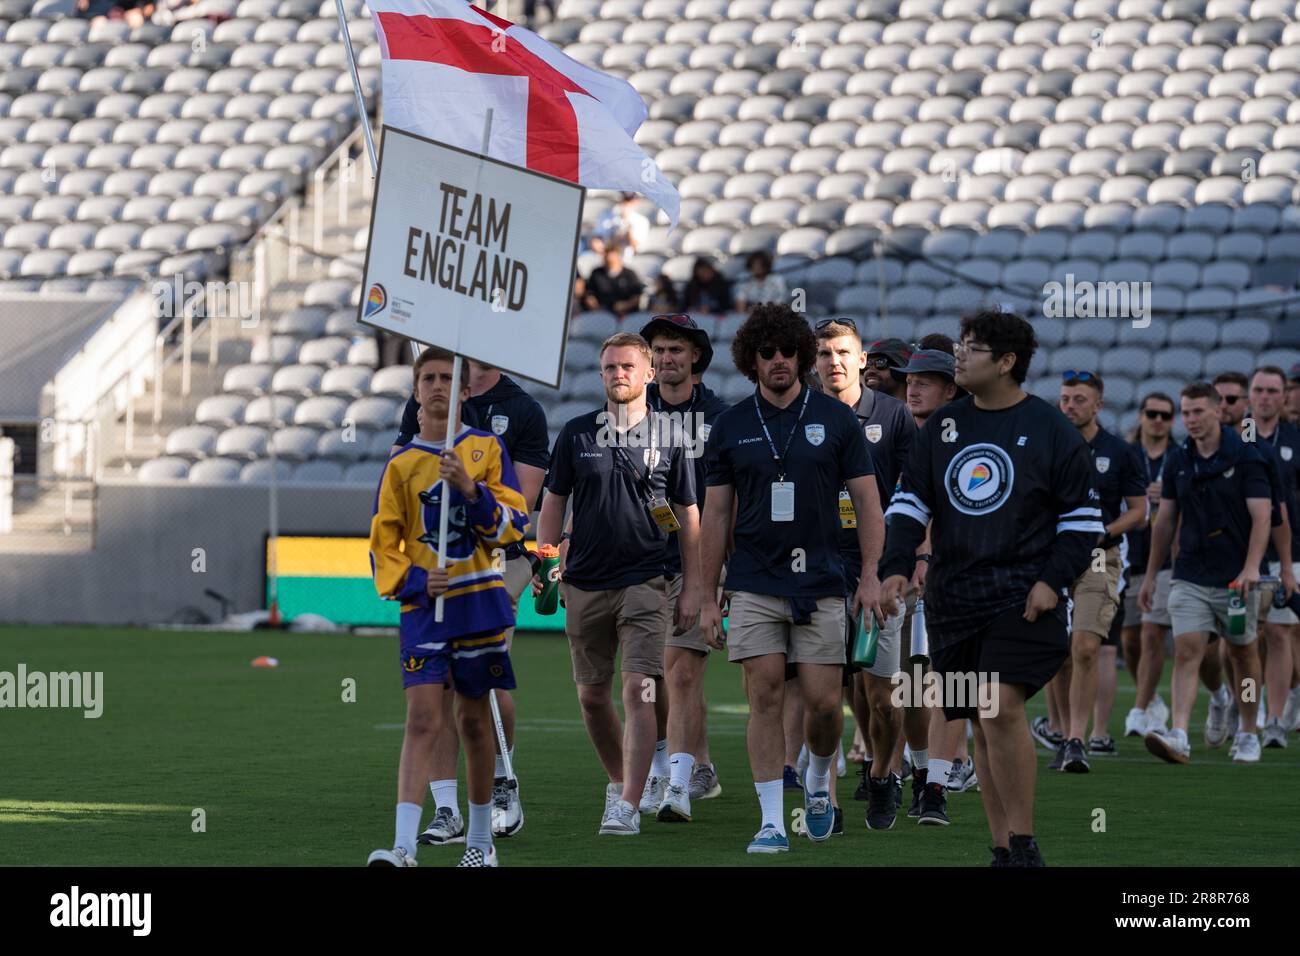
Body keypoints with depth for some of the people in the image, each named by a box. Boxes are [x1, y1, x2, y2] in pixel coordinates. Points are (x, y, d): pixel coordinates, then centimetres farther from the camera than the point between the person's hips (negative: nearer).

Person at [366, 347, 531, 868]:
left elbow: (512, 527, 0)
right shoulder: (401, 464, 6)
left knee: (474, 719, 9)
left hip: (479, 600, 0)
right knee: (423, 719, -12)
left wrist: (471, 490, -14)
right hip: (423, 606, 0)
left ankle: (480, 840, 23)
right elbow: (383, 546, 8)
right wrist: (414, 581, -10)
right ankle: (404, 847, -20)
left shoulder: (486, 449, 6)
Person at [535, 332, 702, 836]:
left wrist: (692, 589, 3)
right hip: (585, 584, 3)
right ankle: (619, 781, 30)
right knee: (592, 695, 8)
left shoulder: (668, 437, 3)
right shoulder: (577, 433, 6)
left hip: (645, 582, -3)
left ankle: (629, 806, -18)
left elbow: (688, 516, 7)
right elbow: (554, 503, 12)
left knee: (638, 691, -14)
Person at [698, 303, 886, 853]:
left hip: (820, 584, 0)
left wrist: (870, 577, -6)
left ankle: (818, 780, 27)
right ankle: (771, 821, -1)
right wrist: (708, 599, 5)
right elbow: (716, 517, 8)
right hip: (754, 585, 0)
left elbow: (867, 501, 4)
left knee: (823, 701, -3)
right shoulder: (731, 428, 5)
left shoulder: (836, 420, 3)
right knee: (766, 696, -5)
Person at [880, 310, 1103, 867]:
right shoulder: (942, 427, 10)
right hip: (952, 600, 5)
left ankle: (1024, 845, -10)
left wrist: (1054, 578, -11)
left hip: (1021, 598, -5)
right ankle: (1003, 851, 14)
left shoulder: (1050, 430, -1)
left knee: (1001, 709, -20)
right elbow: (910, 501, 12)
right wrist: (896, 567, -3)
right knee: (983, 726, 7)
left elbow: (1083, 517, 1)